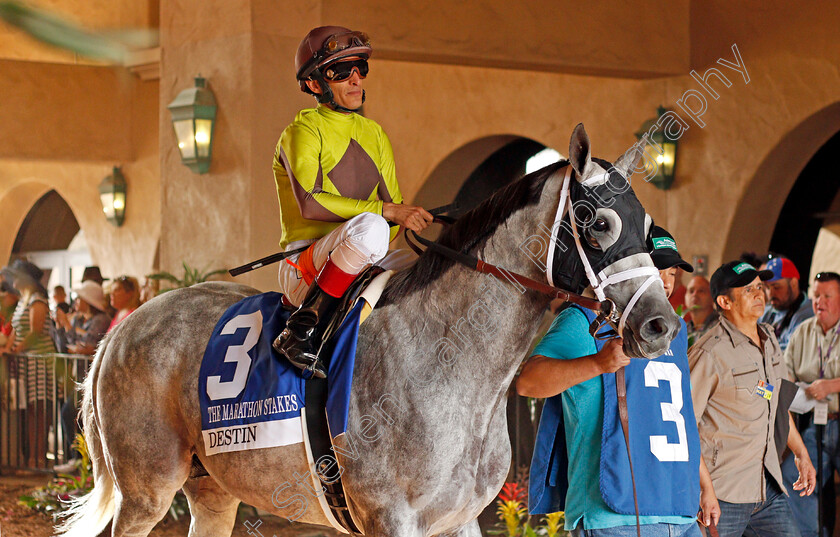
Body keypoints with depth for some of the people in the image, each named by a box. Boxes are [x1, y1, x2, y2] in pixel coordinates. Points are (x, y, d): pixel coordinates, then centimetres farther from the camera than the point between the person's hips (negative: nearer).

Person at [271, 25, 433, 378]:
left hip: (358, 269, 7)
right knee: (370, 227, -37)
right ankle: (301, 330, -28)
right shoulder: (303, 132, -4)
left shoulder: (374, 134, 19)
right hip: (304, 266, -7)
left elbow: (393, 200, 20)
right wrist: (387, 211, -23)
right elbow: (310, 203, -20)